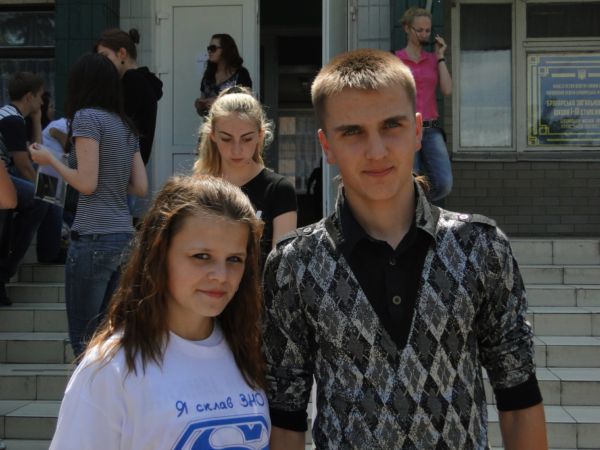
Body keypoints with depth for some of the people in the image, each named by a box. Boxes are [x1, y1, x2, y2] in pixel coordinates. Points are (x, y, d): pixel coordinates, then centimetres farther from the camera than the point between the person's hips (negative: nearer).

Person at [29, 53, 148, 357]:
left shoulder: (87, 117, -5)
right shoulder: (126, 126, 16)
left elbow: (87, 183, -12)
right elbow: (141, 188, 12)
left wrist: (50, 159, 1)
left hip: (93, 237, -8)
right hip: (123, 235, 8)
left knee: (83, 337, -1)